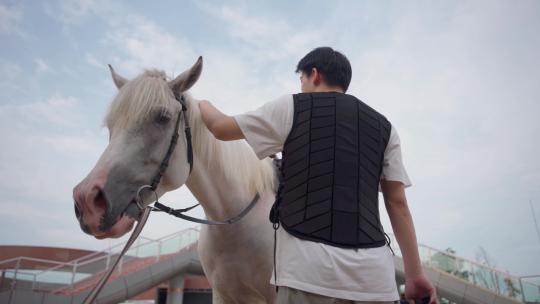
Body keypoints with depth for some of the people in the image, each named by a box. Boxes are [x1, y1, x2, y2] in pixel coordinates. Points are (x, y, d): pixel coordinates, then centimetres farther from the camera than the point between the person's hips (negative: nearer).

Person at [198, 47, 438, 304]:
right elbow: (397, 202, 9)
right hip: (373, 270, 4)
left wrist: (202, 104, 36)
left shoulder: (292, 107, 7)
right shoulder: (383, 126, 16)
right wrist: (415, 275, 10)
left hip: (312, 266, -4)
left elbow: (221, 128, 15)